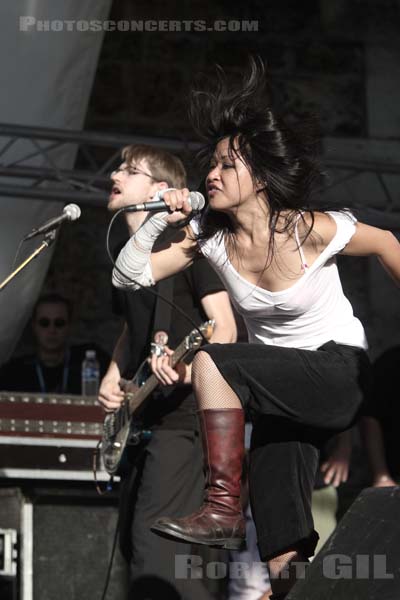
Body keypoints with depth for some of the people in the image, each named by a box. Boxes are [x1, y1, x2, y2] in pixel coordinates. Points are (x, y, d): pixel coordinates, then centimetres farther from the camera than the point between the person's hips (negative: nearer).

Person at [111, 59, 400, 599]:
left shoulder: (312, 230, -21)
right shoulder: (209, 236, -6)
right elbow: (129, 276, -5)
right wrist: (157, 223, -19)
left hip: (340, 373, -6)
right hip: (281, 383, 6)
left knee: (212, 361, -27)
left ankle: (223, 508, -25)